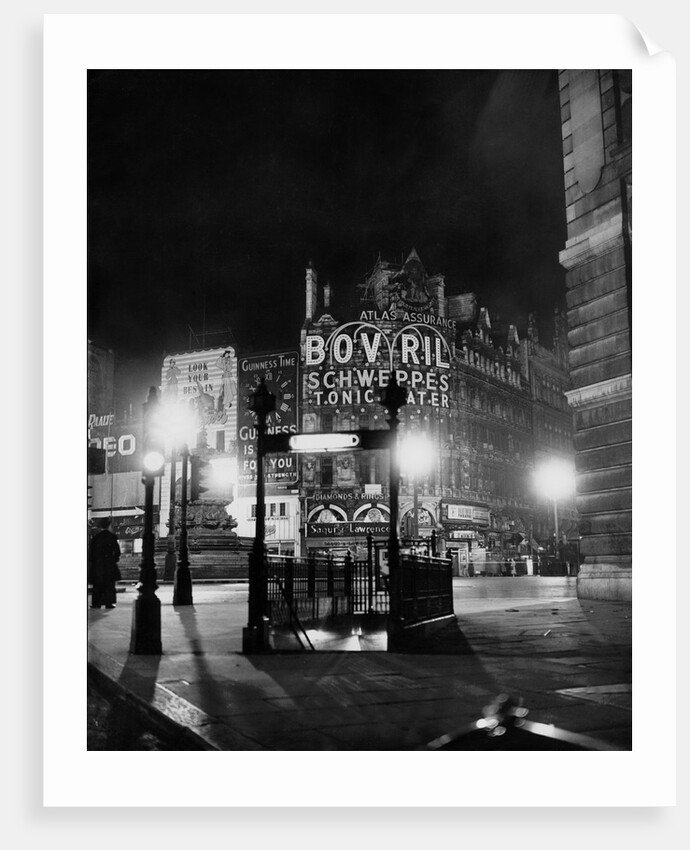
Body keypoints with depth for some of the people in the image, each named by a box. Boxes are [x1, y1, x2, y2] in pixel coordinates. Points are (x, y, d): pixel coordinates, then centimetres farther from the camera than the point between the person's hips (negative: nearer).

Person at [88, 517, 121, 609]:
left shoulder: (95, 537, 3)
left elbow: (91, 550, 3)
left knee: (97, 585, 8)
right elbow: (117, 550, -4)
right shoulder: (112, 536, -5)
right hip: (109, 564, -2)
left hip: (97, 564, 2)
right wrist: (115, 559, 11)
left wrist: (91, 562, 11)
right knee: (109, 584, 3)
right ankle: (109, 602, -1)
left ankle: (96, 603, 6)